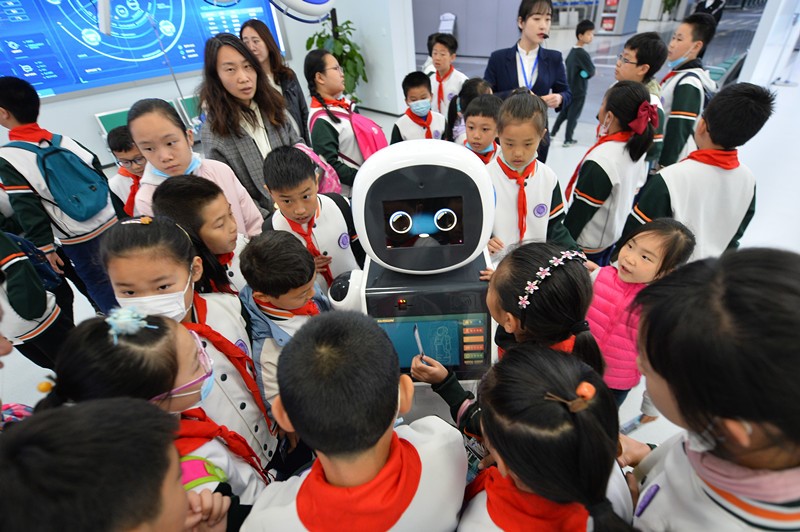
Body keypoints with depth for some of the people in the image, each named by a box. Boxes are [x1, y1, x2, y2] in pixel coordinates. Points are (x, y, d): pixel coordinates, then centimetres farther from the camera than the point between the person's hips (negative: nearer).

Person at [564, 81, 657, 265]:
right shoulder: (637, 148, -3)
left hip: (585, 245, -8)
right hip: (614, 237, 8)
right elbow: (634, 191, 9)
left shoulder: (601, 160, -29)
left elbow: (581, 211, -24)